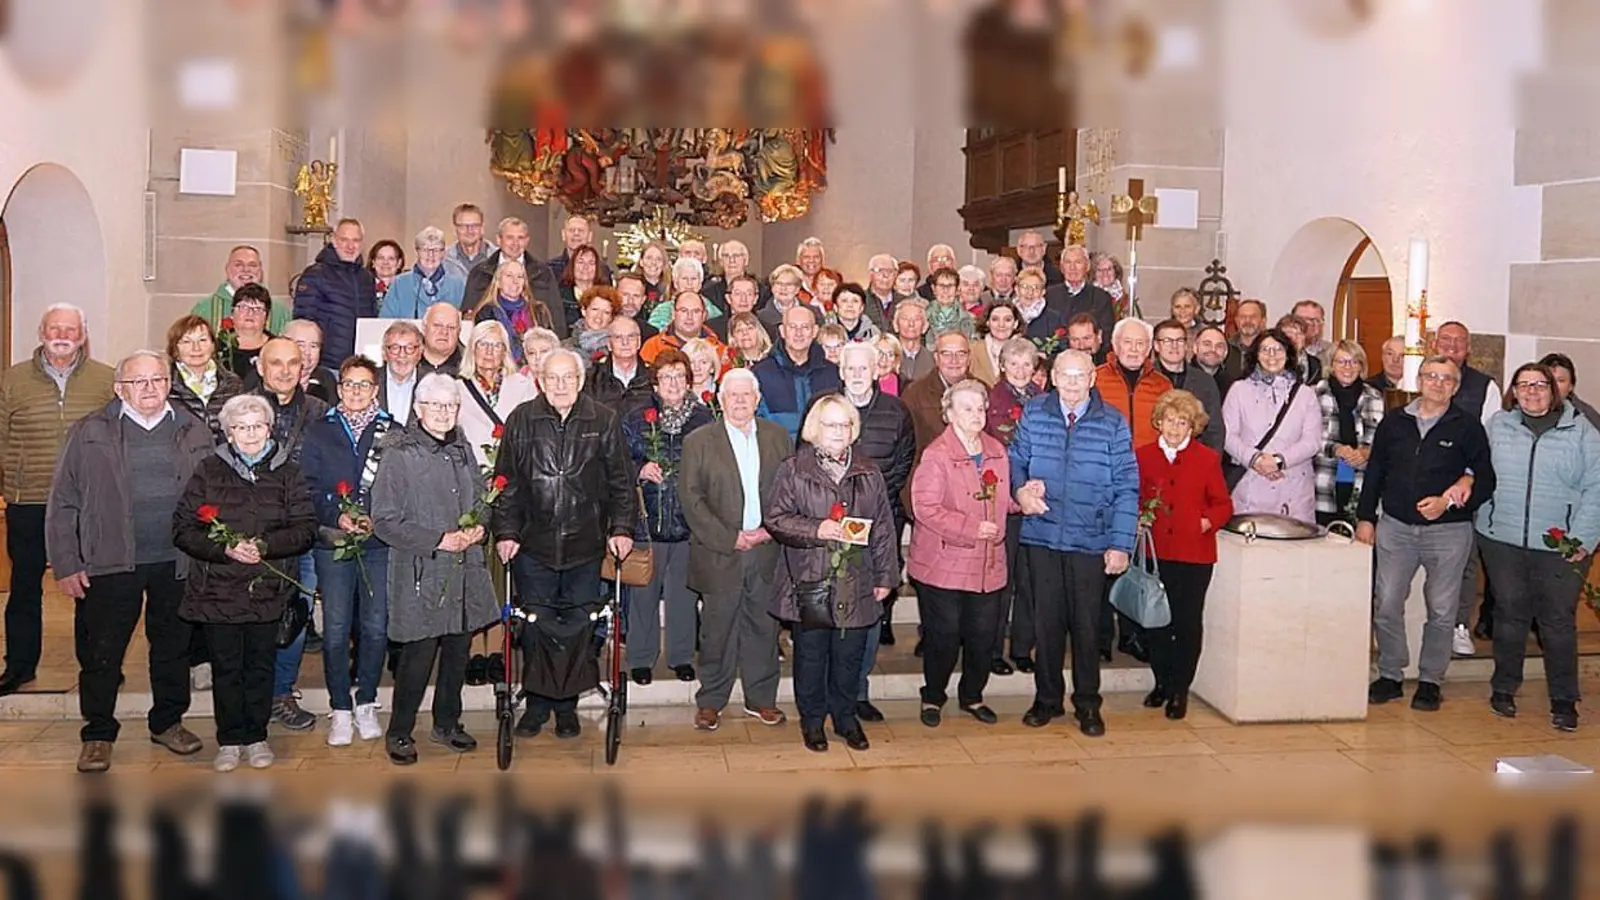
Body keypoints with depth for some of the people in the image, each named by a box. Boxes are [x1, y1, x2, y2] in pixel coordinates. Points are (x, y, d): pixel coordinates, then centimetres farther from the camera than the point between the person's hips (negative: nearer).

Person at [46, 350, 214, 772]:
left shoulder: (195, 433, 6)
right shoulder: (88, 434, 0)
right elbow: (62, 505, 1)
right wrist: (66, 565, -4)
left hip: (177, 564, 2)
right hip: (110, 564, -2)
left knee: (173, 647, 13)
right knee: (101, 653, 4)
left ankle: (168, 722, 30)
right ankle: (98, 735, 18)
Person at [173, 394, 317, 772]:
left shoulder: (286, 473, 6)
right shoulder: (208, 471, 3)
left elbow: (306, 529, 0)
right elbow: (182, 529, -2)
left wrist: (265, 545, -16)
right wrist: (225, 549, -16)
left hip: (268, 589, 1)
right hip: (218, 589, 0)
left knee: (261, 666, 8)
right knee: (225, 667, 5)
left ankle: (257, 737, 22)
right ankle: (229, 740, 18)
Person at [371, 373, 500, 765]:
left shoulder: (463, 450, 13)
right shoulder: (400, 454, -8)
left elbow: (481, 499, 25)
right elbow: (384, 521, -11)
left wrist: (478, 529, 3)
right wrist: (439, 540, -15)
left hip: (465, 571, 6)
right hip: (421, 573, -6)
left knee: (458, 649, 12)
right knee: (419, 655, -4)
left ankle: (447, 723, 28)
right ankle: (399, 733, 12)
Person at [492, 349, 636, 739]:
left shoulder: (603, 420, 1)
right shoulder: (521, 420, 2)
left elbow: (621, 480, 5)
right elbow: (506, 481, 5)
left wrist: (621, 528, -2)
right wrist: (505, 532, 0)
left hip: (585, 545, 0)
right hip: (533, 545, 0)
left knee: (577, 628, 5)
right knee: (535, 627, 5)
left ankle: (567, 705, 19)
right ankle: (537, 703, 20)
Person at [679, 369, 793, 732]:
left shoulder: (778, 437, 9)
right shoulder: (699, 441, 0)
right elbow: (691, 499, -5)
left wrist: (771, 529, -8)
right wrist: (730, 538, -12)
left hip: (767, 551, 2)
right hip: (720, 554, -2)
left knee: (764, 627, 9)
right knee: (717, 630, 4)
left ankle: (761, 698, 23)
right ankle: (710, 701, 18)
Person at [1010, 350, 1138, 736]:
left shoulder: (1113, 423, -3)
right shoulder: (1033, 414, 2)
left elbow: (1126, 488, -2)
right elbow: (1016, 459, 11)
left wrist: (1121, 544, -7)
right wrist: (1021, 489, -12)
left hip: (1091, 541, -1)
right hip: (1042, 535, 1)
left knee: (1086, 622, 6)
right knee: (1046, 619, 9)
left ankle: (1087, 704, 21)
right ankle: (1047, 698, 24)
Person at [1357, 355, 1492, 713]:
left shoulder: (1467, 427, 0)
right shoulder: (1394, 421, 8)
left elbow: (1485, 479, -1)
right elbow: (1374, 472, 12)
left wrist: (1449, 501, -16)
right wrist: (1365, 518, 8)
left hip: (1448, 531, -2)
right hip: (1396, 527, 2)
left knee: (1441, 610, 5)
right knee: (1386, 604, 1)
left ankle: (1430, 680, 18)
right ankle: (1390, 676, 15)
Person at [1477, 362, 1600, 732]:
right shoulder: (1497, 425, 8)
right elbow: (1477, 471, 14)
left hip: (1561, 547, -1)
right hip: (1503, 540, 1)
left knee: (1559, 621, 2)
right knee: (1510, 615, 9)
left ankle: (1564, 700, 12)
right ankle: (1503, 688, 22)